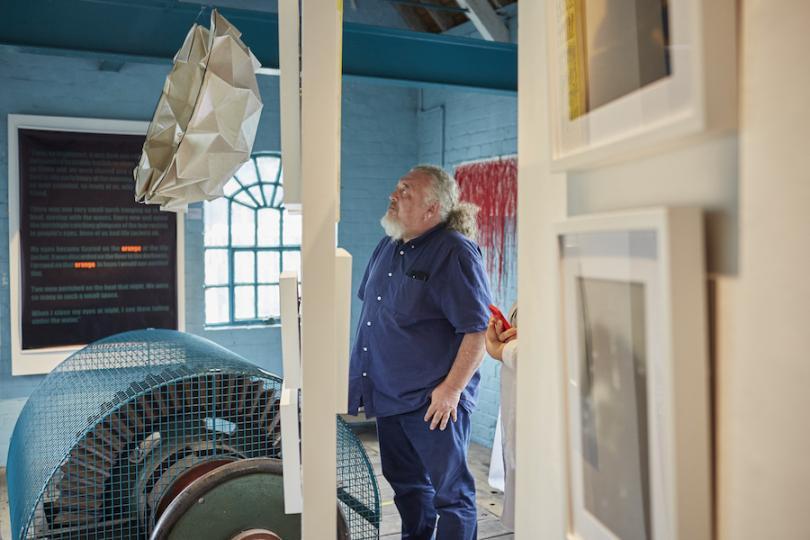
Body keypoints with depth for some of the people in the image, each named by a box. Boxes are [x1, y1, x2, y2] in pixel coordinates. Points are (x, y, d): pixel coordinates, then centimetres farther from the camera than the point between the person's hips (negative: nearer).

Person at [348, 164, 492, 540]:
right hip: (387, 394, 8)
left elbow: (477, 330, -18)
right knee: (406, 482, 22)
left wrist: (452, 389, -20)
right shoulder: (388, 246, 9)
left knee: (450, 490, 5)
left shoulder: (455, 252, -15)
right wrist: (362, 374, 18)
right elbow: (370, 310, 20)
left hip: (433, 399, -8)